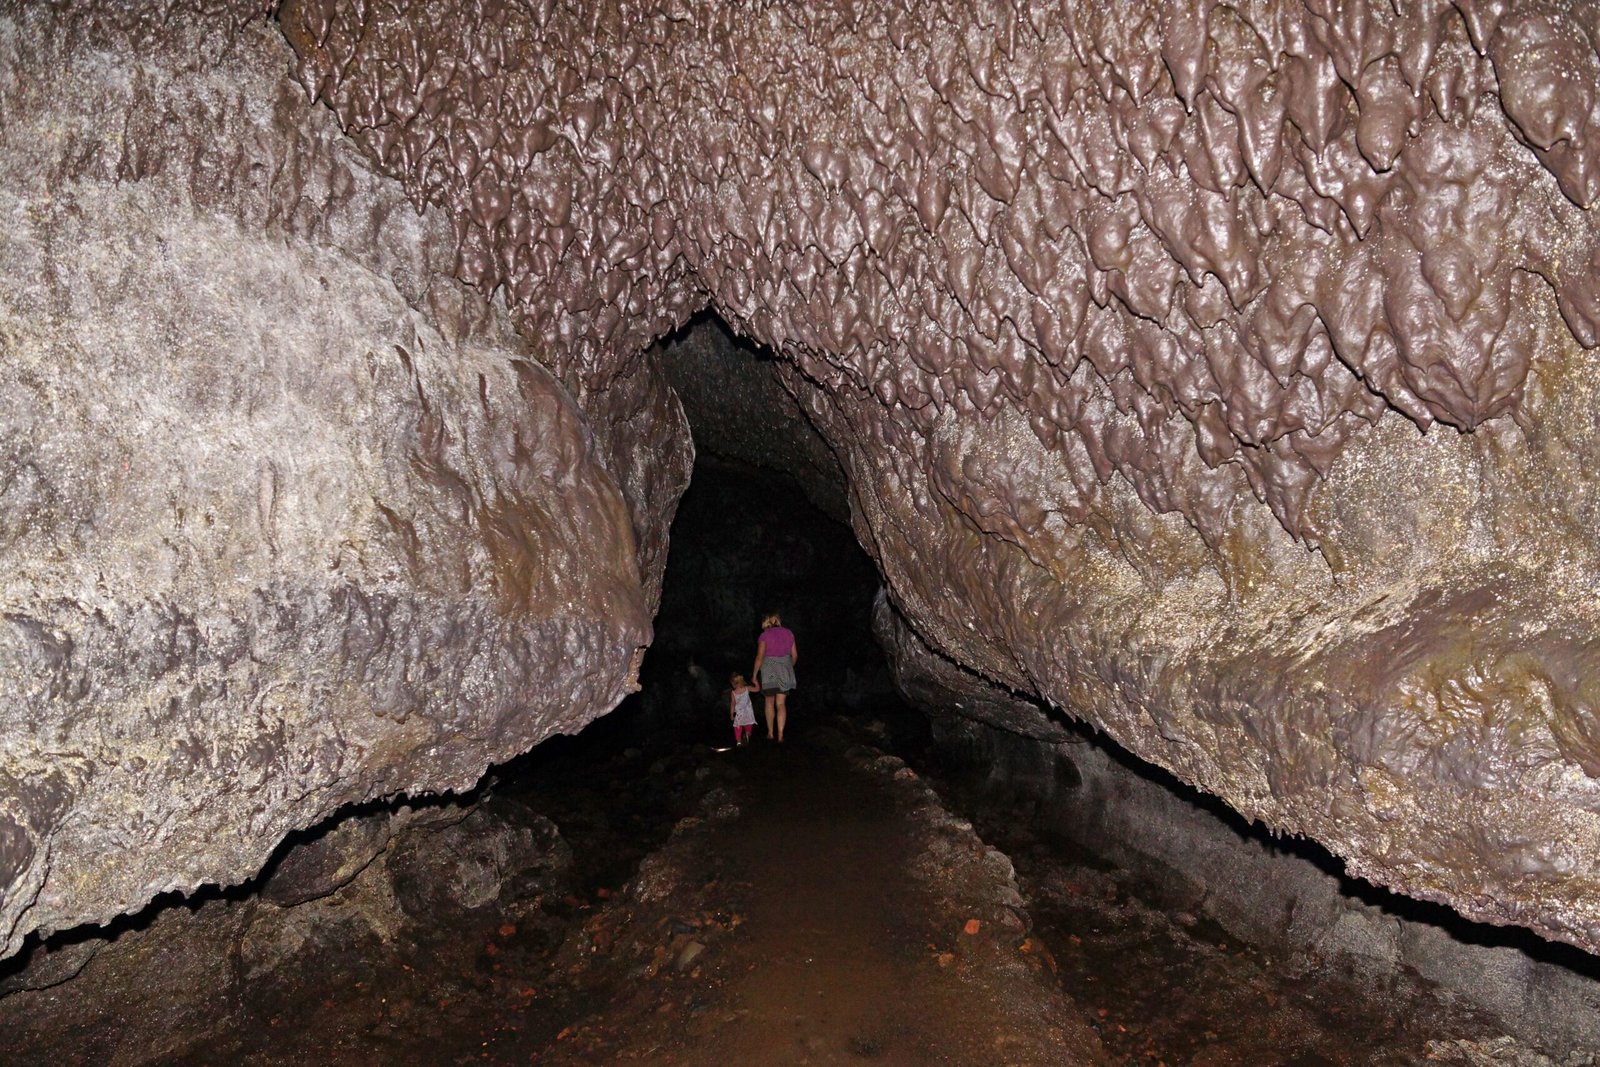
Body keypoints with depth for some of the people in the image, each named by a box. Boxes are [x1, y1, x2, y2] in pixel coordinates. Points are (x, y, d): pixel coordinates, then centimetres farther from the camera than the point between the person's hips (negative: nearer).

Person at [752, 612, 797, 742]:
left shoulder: (765, 635, -8)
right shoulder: (788, 633, 4)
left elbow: (759, 658, -12)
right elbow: (794, 655, 8)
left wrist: (754, 675, -3)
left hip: (769, 671, -3)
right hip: (785, 671, 3)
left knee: (769, 702, 13)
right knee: (781, 704, 4)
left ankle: (770, 733, 17)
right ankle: (780, 734, -6)